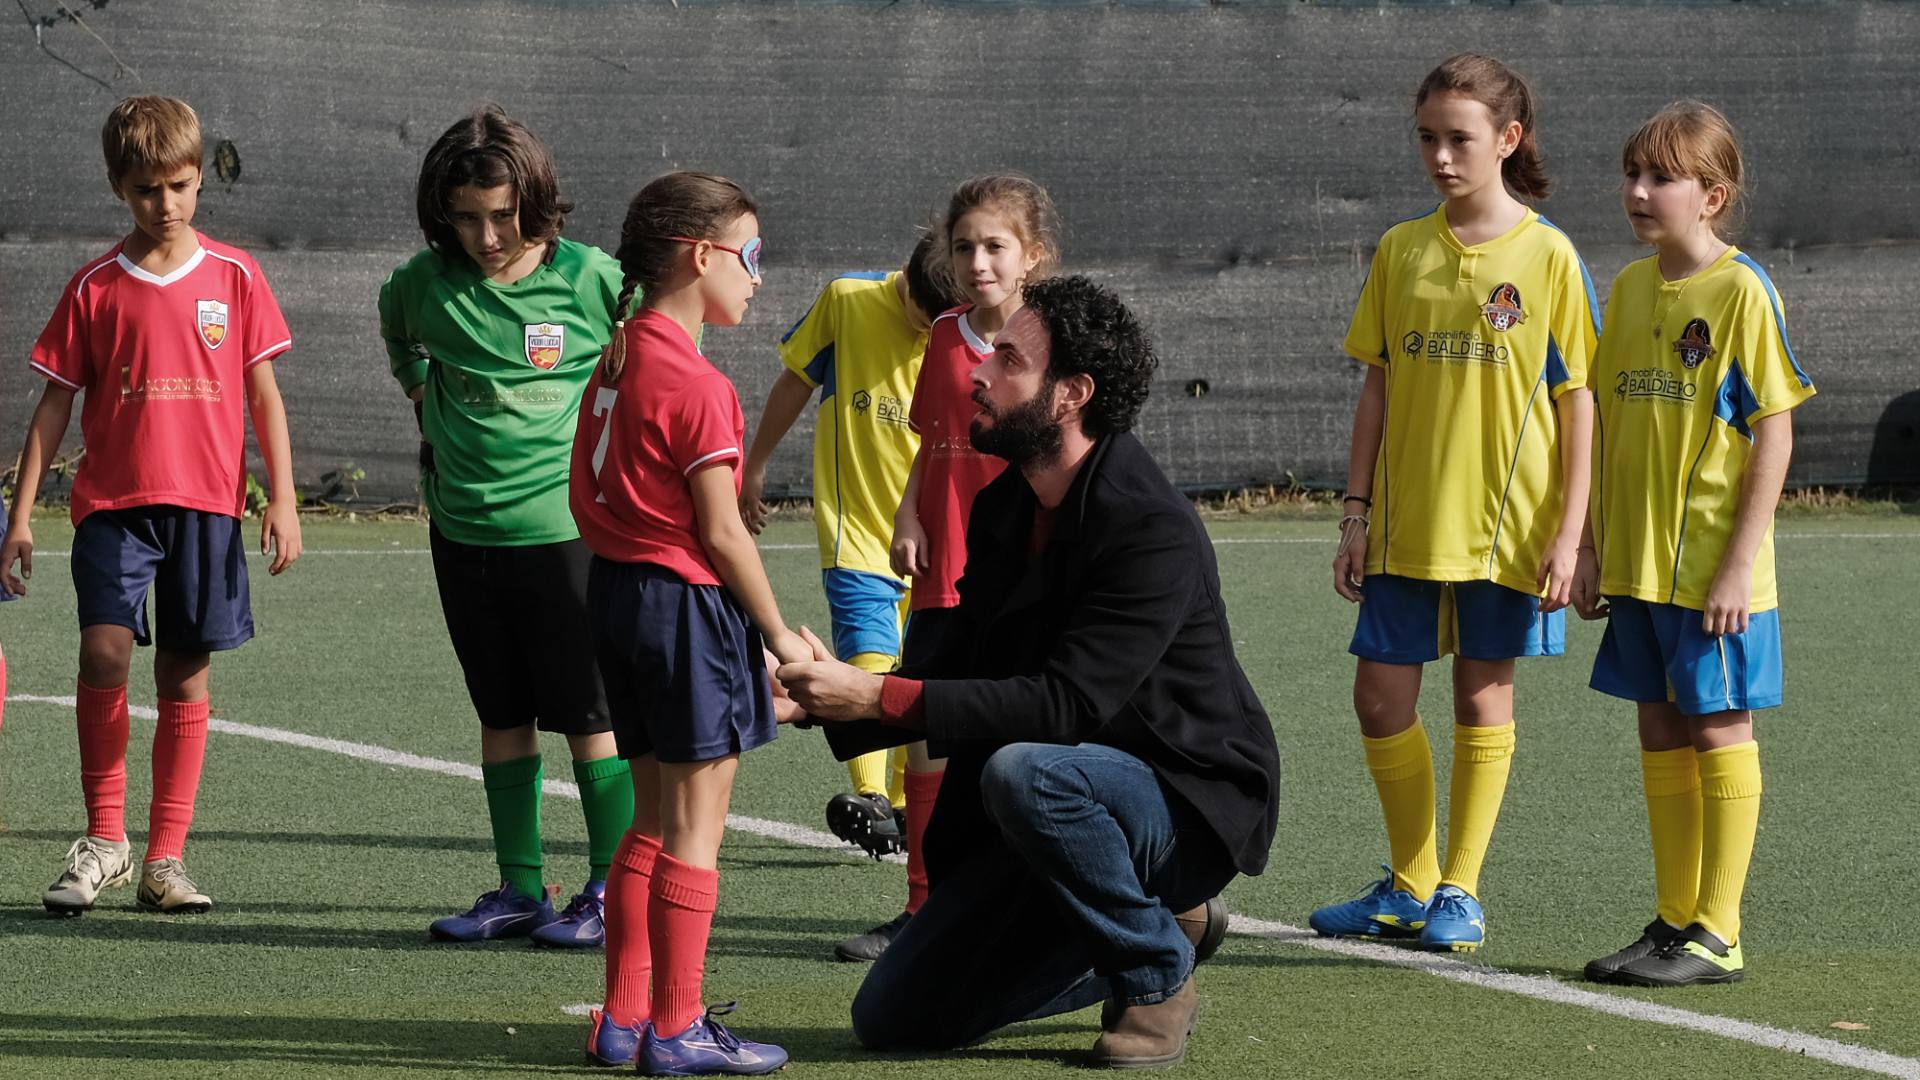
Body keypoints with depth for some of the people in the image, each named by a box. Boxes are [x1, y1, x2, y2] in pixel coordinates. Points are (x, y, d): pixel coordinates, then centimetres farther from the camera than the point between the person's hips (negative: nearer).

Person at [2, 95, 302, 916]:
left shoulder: (234, 278, 6)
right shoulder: (95, 289, 4)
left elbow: (263, 394, 9)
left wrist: (282, 499, 2)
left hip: (207, 502, 1)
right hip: (113, 500, -1)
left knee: (185, 675, 3)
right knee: (104, 650, -18)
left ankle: (165, 860, 11)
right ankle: (103, 839, -4)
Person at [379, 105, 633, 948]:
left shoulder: (591, 279, -10)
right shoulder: (423, 284, -1)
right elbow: (402, 344, 23)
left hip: (564, 523, -4)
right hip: (464, 525, 4)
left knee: (591, 712, -1)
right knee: (502, 714, 11)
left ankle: (612, 891, 7)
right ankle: (520, 889, 18)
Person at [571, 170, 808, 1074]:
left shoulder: (615, 360, 9)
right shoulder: (697, 386, -17)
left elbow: (585, 498, 13)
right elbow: (721, 532, -17)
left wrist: (617, 562, 19)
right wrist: (779, 632, -9)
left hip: (614, 590, 9)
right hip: (688, 601, -9)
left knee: (653, 821, 17)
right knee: (694, 830, -1)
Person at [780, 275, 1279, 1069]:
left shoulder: (1153, 533, -23)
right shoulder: (1002, 509, 4)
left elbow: (1066, 703, -30)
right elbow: (959, 668, 7)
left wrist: (879, 697, -34)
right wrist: (819, 699, -10)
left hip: (1185, 807, -8)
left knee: (1023, 771, -39)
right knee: (892, 1018, 1)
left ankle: (1157, 974, -13)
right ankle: (1139, 935, 17)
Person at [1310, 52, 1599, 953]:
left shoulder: (1547, 254, -4)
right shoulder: (1400, 250, 6)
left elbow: (1577, 401, -3)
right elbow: (1378, 389, 10)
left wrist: (1569, 532, -8)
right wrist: (1356, 515, 5)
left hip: (1508, 522, -3)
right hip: (1407, 522, 3)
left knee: (1484, 696, 4)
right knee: (1381, 699, 2)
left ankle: (1460, 892, 14)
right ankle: (1410, 885, 18)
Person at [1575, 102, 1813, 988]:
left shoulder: (1742, 292, -11)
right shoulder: (1630, 288, 10)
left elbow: (1774, 434, -12)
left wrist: (1739, 563, -16)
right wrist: (1593, 544, 11)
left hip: (1712, 568, -7)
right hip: (1639, 563, 7)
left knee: (1720, 730, -1)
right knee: (1661, 732, 11)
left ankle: (1719, 936, 4)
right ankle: (1674, 922, 19)